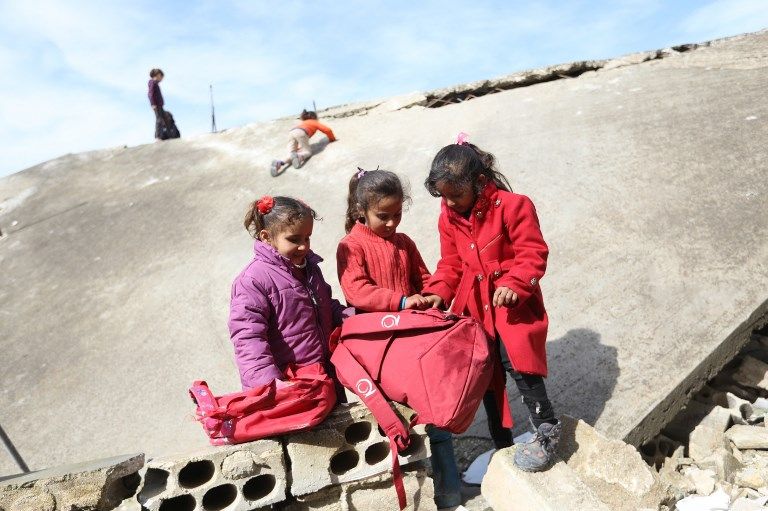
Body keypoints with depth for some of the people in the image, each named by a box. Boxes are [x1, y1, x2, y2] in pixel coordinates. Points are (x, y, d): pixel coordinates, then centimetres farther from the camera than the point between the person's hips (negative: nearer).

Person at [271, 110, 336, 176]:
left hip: (291, 132, 5)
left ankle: (280, 162, -31)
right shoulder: (315, 122, 30)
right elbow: (327, 130, 23)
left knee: (291, 155, 1)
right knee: (307, 152, 3)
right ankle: (299, 156, -33)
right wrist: (332, 138, 40)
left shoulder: (302, 123, 44)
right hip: (301, 133, -5)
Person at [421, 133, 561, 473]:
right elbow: (451, 264, 8)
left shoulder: (512, 205, -15)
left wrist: (513, 284, -31)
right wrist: (438, 292, -7)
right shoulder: (449, 217, 2)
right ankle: (501, 444, 31)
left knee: (517, 359, -22)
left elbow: (533, 254, -15)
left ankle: (547, 430, 2)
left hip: (513, 303, -6)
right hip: (475, 306, 6)